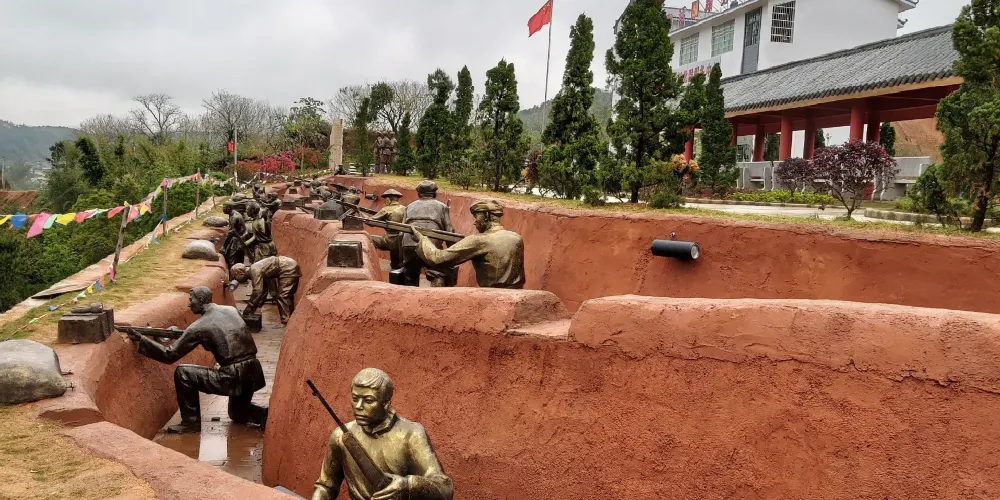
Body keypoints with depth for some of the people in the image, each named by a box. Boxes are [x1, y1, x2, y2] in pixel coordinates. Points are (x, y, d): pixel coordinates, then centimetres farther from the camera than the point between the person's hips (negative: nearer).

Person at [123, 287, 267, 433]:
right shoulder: (232, 310, 11)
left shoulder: (199, 327, -6)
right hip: (252, 373, 7)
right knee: (238, 414, 32)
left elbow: (169, 355, 0)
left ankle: (191, 422, 11)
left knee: (182, 373, 5)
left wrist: (141, 340, 7)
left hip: (232, 378, -7)